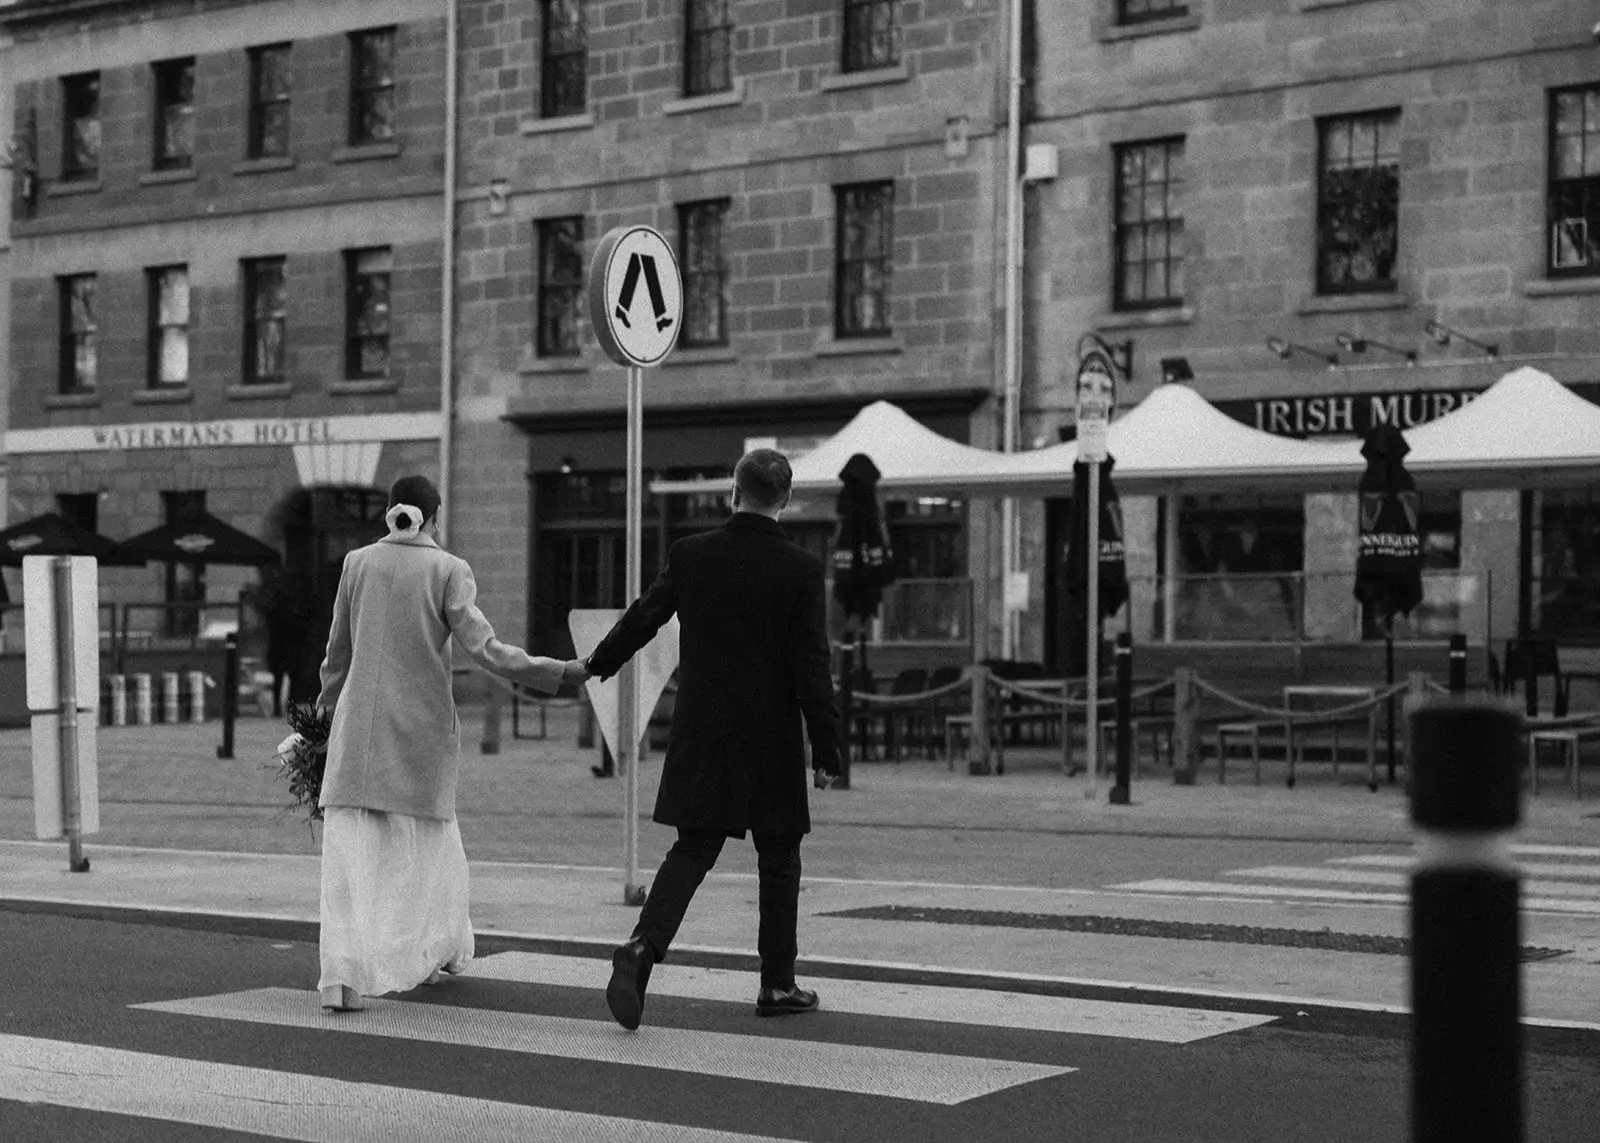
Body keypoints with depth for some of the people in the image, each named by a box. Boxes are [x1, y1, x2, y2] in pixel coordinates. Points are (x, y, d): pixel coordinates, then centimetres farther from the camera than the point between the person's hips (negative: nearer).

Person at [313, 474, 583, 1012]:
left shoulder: (359, 563, 3)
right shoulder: (449, 570, -5)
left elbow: (339, 651, 10)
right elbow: (482, 648, -12)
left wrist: (328, 709, 24)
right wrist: (561, 672, -6)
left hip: (359, 725, 1)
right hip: (422, 727, -1)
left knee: (350, 855, -1)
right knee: (423, 845, 18)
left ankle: (342, 973, -16)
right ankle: (415, 959, 30)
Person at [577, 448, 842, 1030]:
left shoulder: (690, 555, -1)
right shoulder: (800, 569, -9)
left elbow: (642, 617, 10)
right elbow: (812, 665, -11)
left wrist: (597, 664, 29)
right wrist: (826, 748, -6)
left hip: (701, 736, 3)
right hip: (772, 741, -2)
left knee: (693, 849, 10)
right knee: (778, 860, 11)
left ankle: (643, 945, -12)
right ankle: (778, 984, 17)